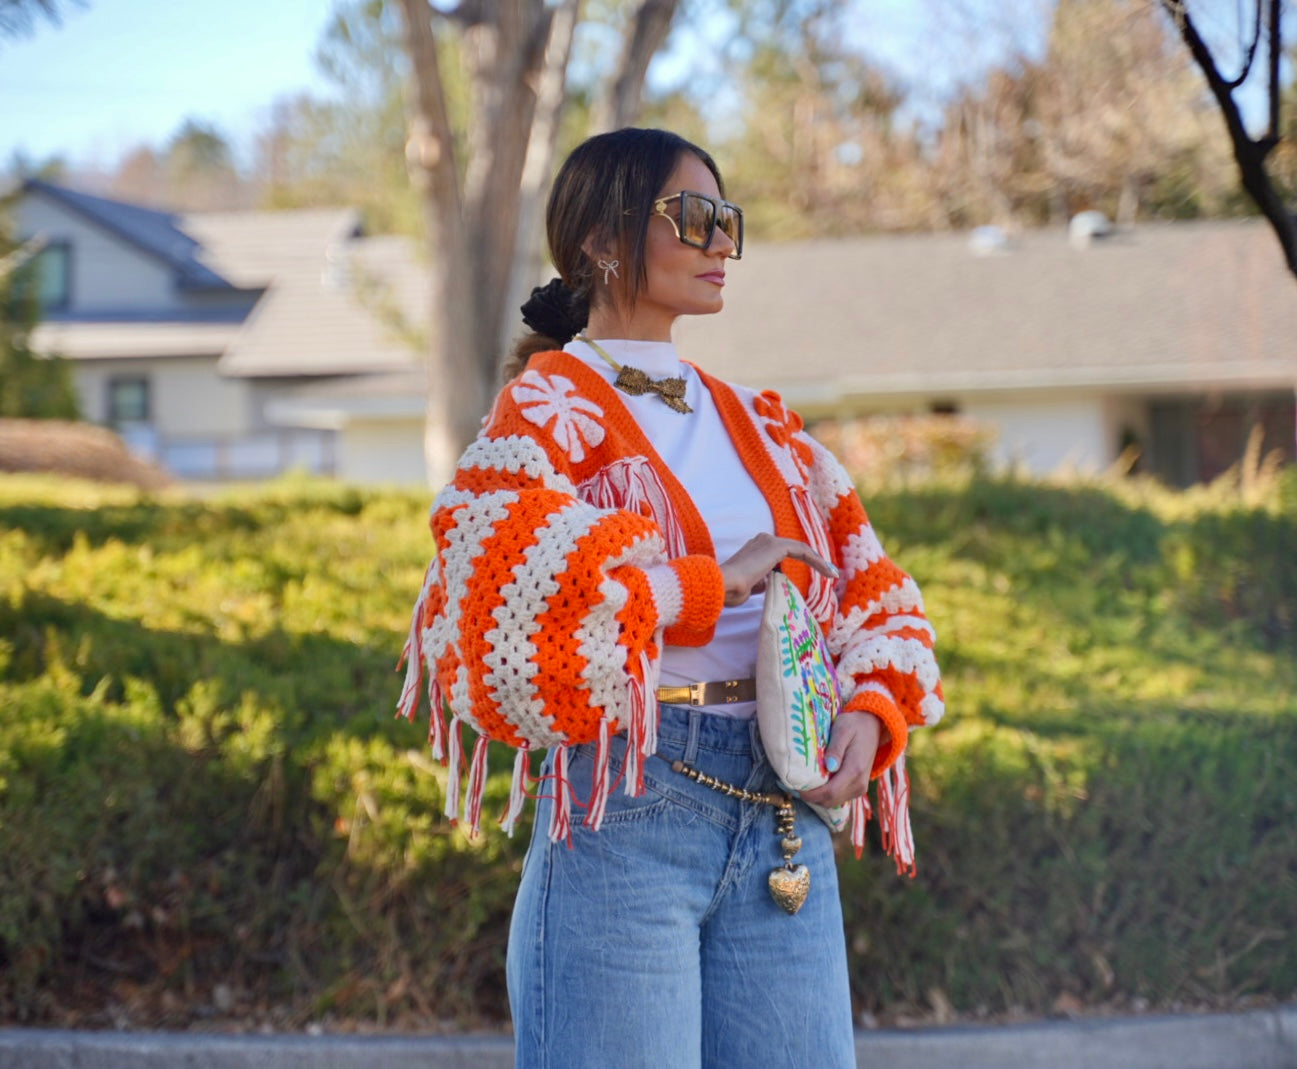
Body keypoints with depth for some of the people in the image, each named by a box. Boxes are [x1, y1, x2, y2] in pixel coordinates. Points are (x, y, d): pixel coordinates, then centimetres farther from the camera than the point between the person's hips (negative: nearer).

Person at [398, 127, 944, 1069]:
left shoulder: (762, 426, 19)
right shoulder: (552, 408, 0)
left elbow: (873, 590, 22)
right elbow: (505, 577, -18)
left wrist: (869, 711, 1)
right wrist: (716, 584, -12)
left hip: (784, 824, 6)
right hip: (626, 812, -6)